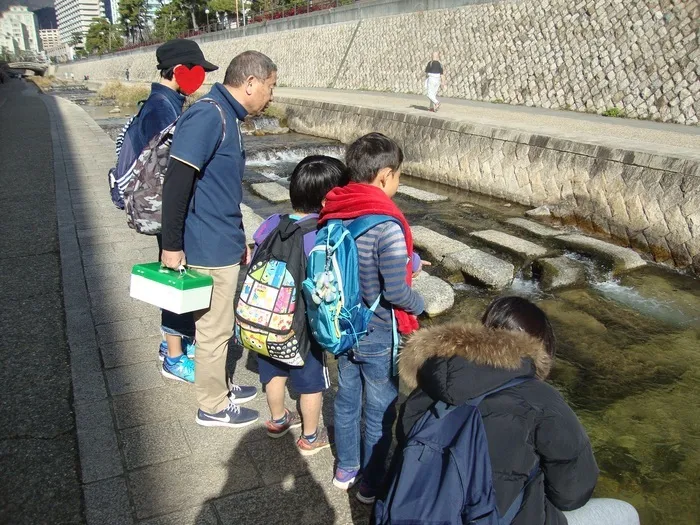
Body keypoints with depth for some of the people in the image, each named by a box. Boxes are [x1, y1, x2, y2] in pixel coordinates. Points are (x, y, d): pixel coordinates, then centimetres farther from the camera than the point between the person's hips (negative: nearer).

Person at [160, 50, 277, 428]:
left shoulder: (226, 118, 12)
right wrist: (171, 245, -22)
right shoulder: (207, 117, -19)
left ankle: (219, 388, 39)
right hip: (209, 249, -9)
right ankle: (213, 407, 23)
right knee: (214, 329, 6)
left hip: (223, 245, 9)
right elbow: (176, 183, -24)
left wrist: (238, 240, 22)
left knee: (220, 324, 22)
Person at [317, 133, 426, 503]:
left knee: (346, 399, 22)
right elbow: (395, 291, -26)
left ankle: (345, 470, 41)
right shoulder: (387, 226, -25)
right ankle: (372, 485, 31)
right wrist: (419, 305, -4)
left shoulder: (333, 214, -5)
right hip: (378, 337, -6)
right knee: (380, 412, 14)